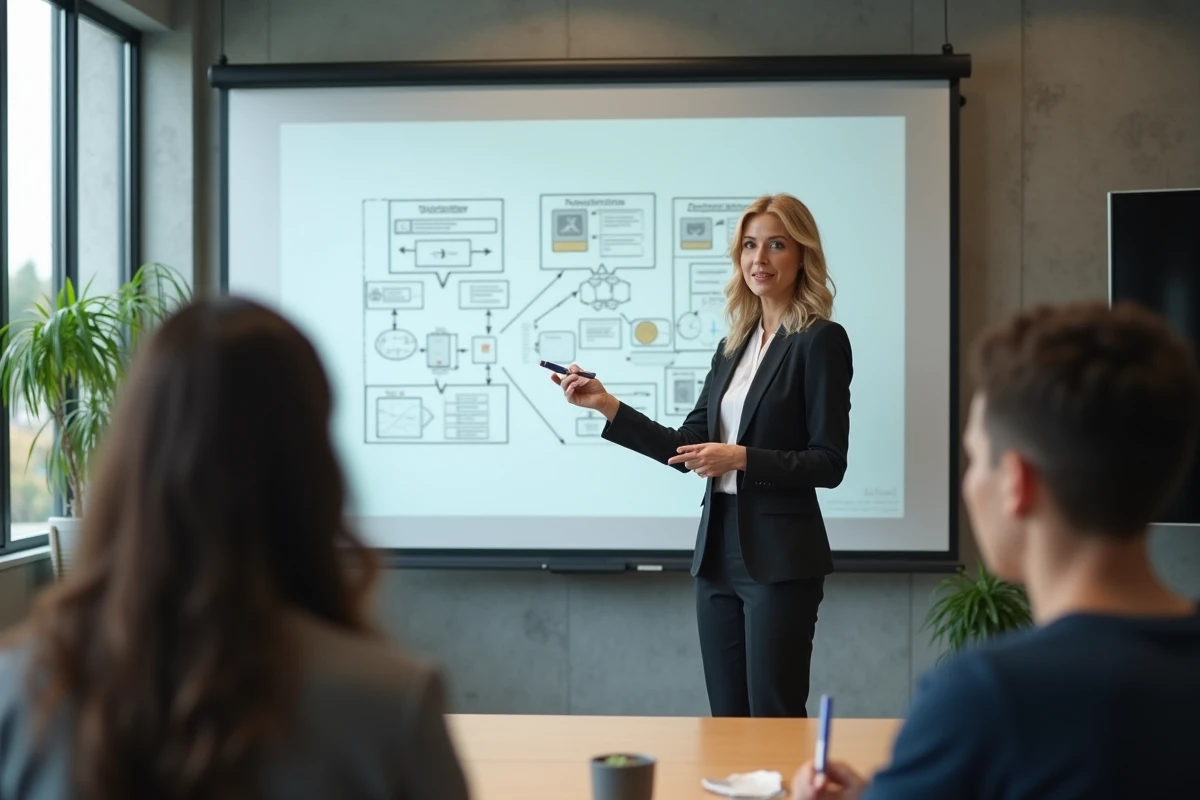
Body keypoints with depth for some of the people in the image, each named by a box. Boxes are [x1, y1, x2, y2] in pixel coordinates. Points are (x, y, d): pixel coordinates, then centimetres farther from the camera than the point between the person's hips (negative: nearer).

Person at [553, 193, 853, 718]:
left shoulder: (821, 341, -7)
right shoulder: (734, 345, 14)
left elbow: (829, 464, -11)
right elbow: (690, 449, 11)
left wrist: (741, 458, -21)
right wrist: (606, 405, 3)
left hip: (779, 556, -7)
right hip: (719, 550, 7)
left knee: (774, 720, -3)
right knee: (726, 719, 11)